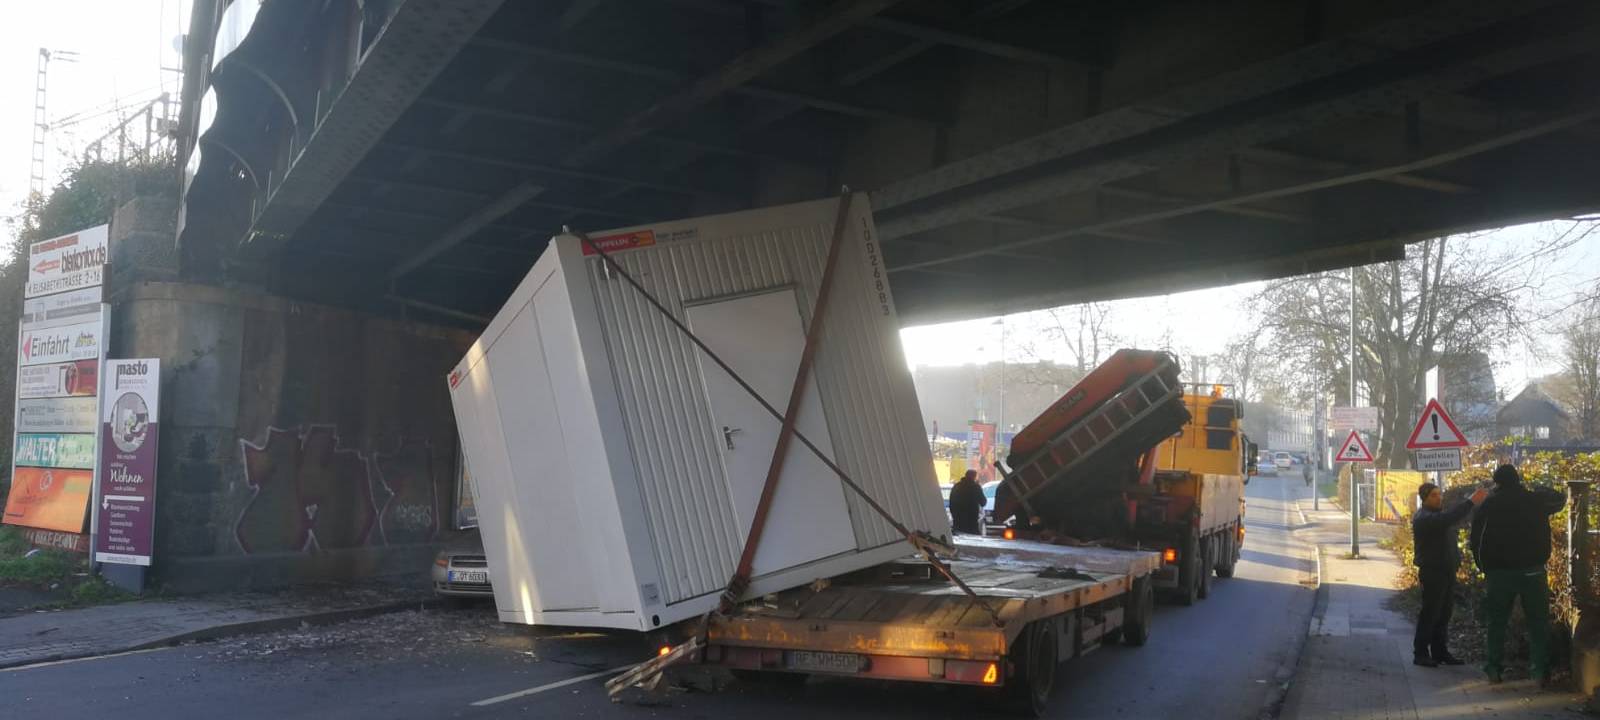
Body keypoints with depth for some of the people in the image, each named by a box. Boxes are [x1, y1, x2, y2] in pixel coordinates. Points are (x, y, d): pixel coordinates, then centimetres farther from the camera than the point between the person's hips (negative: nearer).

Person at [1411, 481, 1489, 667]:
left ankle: (1440, 652, 18)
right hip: (1433, 572, -9)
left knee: (1444, 614, 11)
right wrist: (1471, 501, -34)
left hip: (1447, 571, 9)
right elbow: (1447, 519, -32)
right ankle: (1420, 653, -1)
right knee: (1430, 614, -6)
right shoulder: (1423, 518, -17)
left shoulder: (1438, 513, 18)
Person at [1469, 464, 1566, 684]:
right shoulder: (1536, 500, -2)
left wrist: (1485, 568, 10)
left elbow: (1477, 542, 0)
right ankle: (1540, 668, 3)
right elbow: (1559, 499, 19)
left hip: (1500, 573, 1)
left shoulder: (1487, 507, -2)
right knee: (1538, 620, 7)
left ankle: (1493, 667, 11)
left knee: (1497, 621, 10)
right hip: (1532, 571, 0)